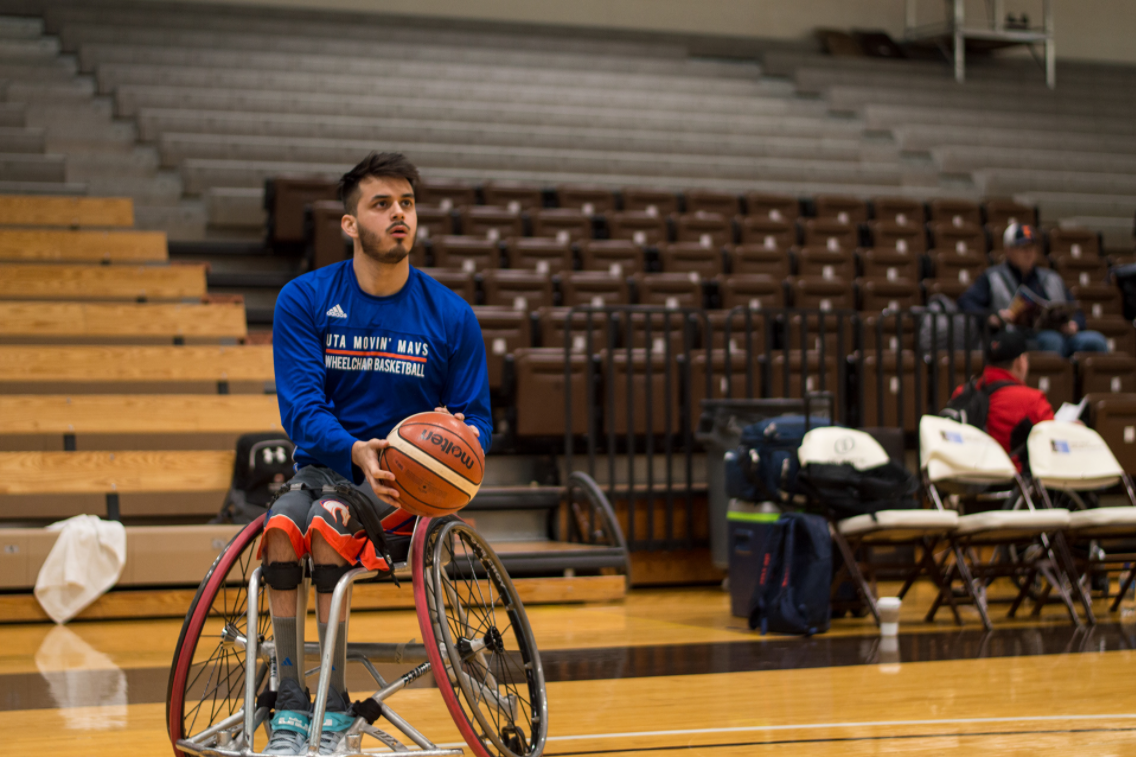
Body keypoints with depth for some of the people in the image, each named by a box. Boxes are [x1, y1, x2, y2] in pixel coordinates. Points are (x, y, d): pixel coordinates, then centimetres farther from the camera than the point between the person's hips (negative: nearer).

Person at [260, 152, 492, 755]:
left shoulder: (451, 315, 1)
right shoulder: (305, 300, -1)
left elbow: (477, 419, 3)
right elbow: (300, 405, -11)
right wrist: (355, 450, -31)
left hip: (410, 480, -1)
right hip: (325, 464, 1)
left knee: (329, 522, -32)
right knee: (282, 524, -32)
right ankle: (288, 707, -23)